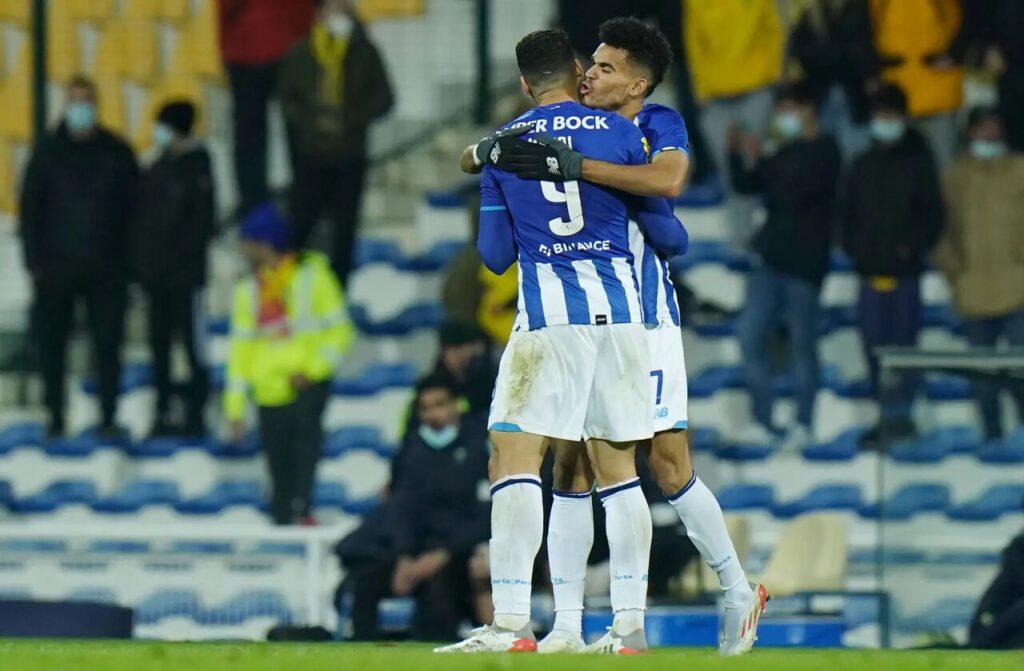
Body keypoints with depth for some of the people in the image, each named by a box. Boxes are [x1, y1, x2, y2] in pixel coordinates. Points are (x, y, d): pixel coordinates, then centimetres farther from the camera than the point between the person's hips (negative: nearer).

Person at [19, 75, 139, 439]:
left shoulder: (116, 153, 6)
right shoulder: (49, 152, 4)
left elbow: (132, 208, 6)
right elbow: (30, 207, 5)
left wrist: (128, 261, -1)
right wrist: (34, 260, -2)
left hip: (106, 269, 0)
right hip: (56, 268, 0)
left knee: (108, 345, -2)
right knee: (52, 344, 1)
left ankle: (108, 416, 4)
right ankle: (56, 417, 9)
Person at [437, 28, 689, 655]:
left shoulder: (502, 146, 5)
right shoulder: (620, 132, 6)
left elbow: (495, 256, 9)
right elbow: (668, 235, 10)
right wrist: (679, 240, 34)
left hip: (548, 314, -2)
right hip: (620, 309, 2)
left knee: (514, 462, -6)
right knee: (619, 469, 10)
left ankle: (511, 623, -19)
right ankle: (631, 622, 7)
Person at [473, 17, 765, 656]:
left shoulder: (659, 125, -7)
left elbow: (668, 179, -30)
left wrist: (575, 166, -35)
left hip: (644, 315, -5)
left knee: (670, 466, -6)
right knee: (571, 466, -1)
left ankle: (739, 591, 13)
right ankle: (567, 625, 0)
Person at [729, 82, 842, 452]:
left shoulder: (824, 152, -6)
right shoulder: (786, 151, 18)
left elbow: (792, 192, -19)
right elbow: (746, 185, 19)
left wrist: (757, 161, -12)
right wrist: (740, 156, 3)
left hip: (803, 264, -8)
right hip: (771, 259, 8)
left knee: (802, 344, -2)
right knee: (749, 334, 0)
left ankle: (803, 425, 4)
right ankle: (763, 421, 4)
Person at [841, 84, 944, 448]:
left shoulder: (918, 161, 3)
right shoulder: (863, 165, 14)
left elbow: (933, 213, 0)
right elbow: (847, 213, 17)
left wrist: (913, 245, -12)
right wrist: (854, 247, 2)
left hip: (905, 269, -4)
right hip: (870, 269, 4)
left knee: (903, 342, -8)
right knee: (875, 346, 2)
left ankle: (901, 411, -7)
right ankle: (887, 416, 9)